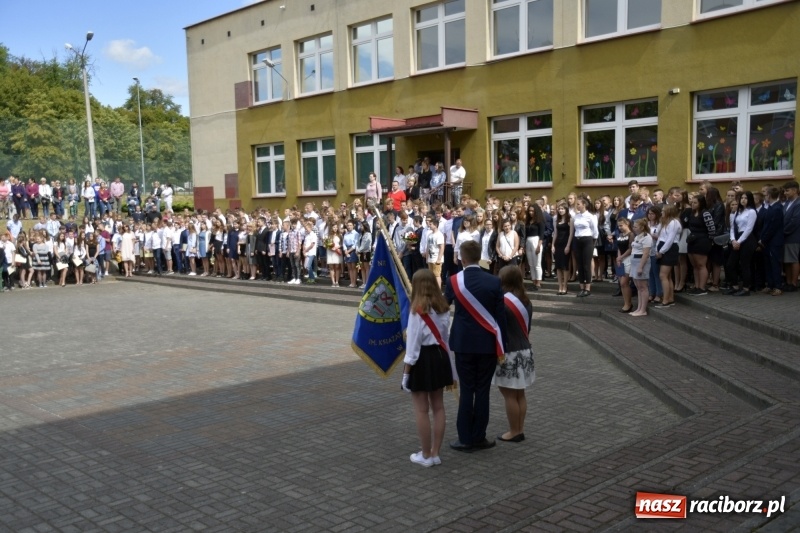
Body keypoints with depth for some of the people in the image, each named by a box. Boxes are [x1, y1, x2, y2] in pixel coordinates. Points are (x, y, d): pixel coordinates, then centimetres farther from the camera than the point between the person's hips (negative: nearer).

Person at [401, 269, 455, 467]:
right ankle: (435, 453, 19)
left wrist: (406, 372, -11)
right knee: (438, 407, 12)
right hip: (439, 356, 7)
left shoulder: (418, 310, -15)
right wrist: (449, 366, 16)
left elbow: (413, 343, -16)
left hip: (422, 359, -7)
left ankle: (425, 455, 12)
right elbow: (446, 338, 9)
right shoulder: (443, 308, 4)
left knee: (421, 410, 4)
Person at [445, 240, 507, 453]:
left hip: (464, 343, 0)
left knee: (466, 390, 5)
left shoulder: (454, 281, -7)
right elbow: (501, 316, -4)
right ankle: (478, 437, 13)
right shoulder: (494, 282, -6)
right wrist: (501, 346, 4)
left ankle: (465, 438, 8)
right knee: (482, 390, 6)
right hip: (488, 344, 0)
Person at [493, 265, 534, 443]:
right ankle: (520, 429, 21)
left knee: (509, 395, 2)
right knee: (520, 394, 15)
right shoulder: (526, 302, 6)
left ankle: (514, 432, 8)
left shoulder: (503, 302, -19)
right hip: (524, 352, 8)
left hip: (509, 354, -8)